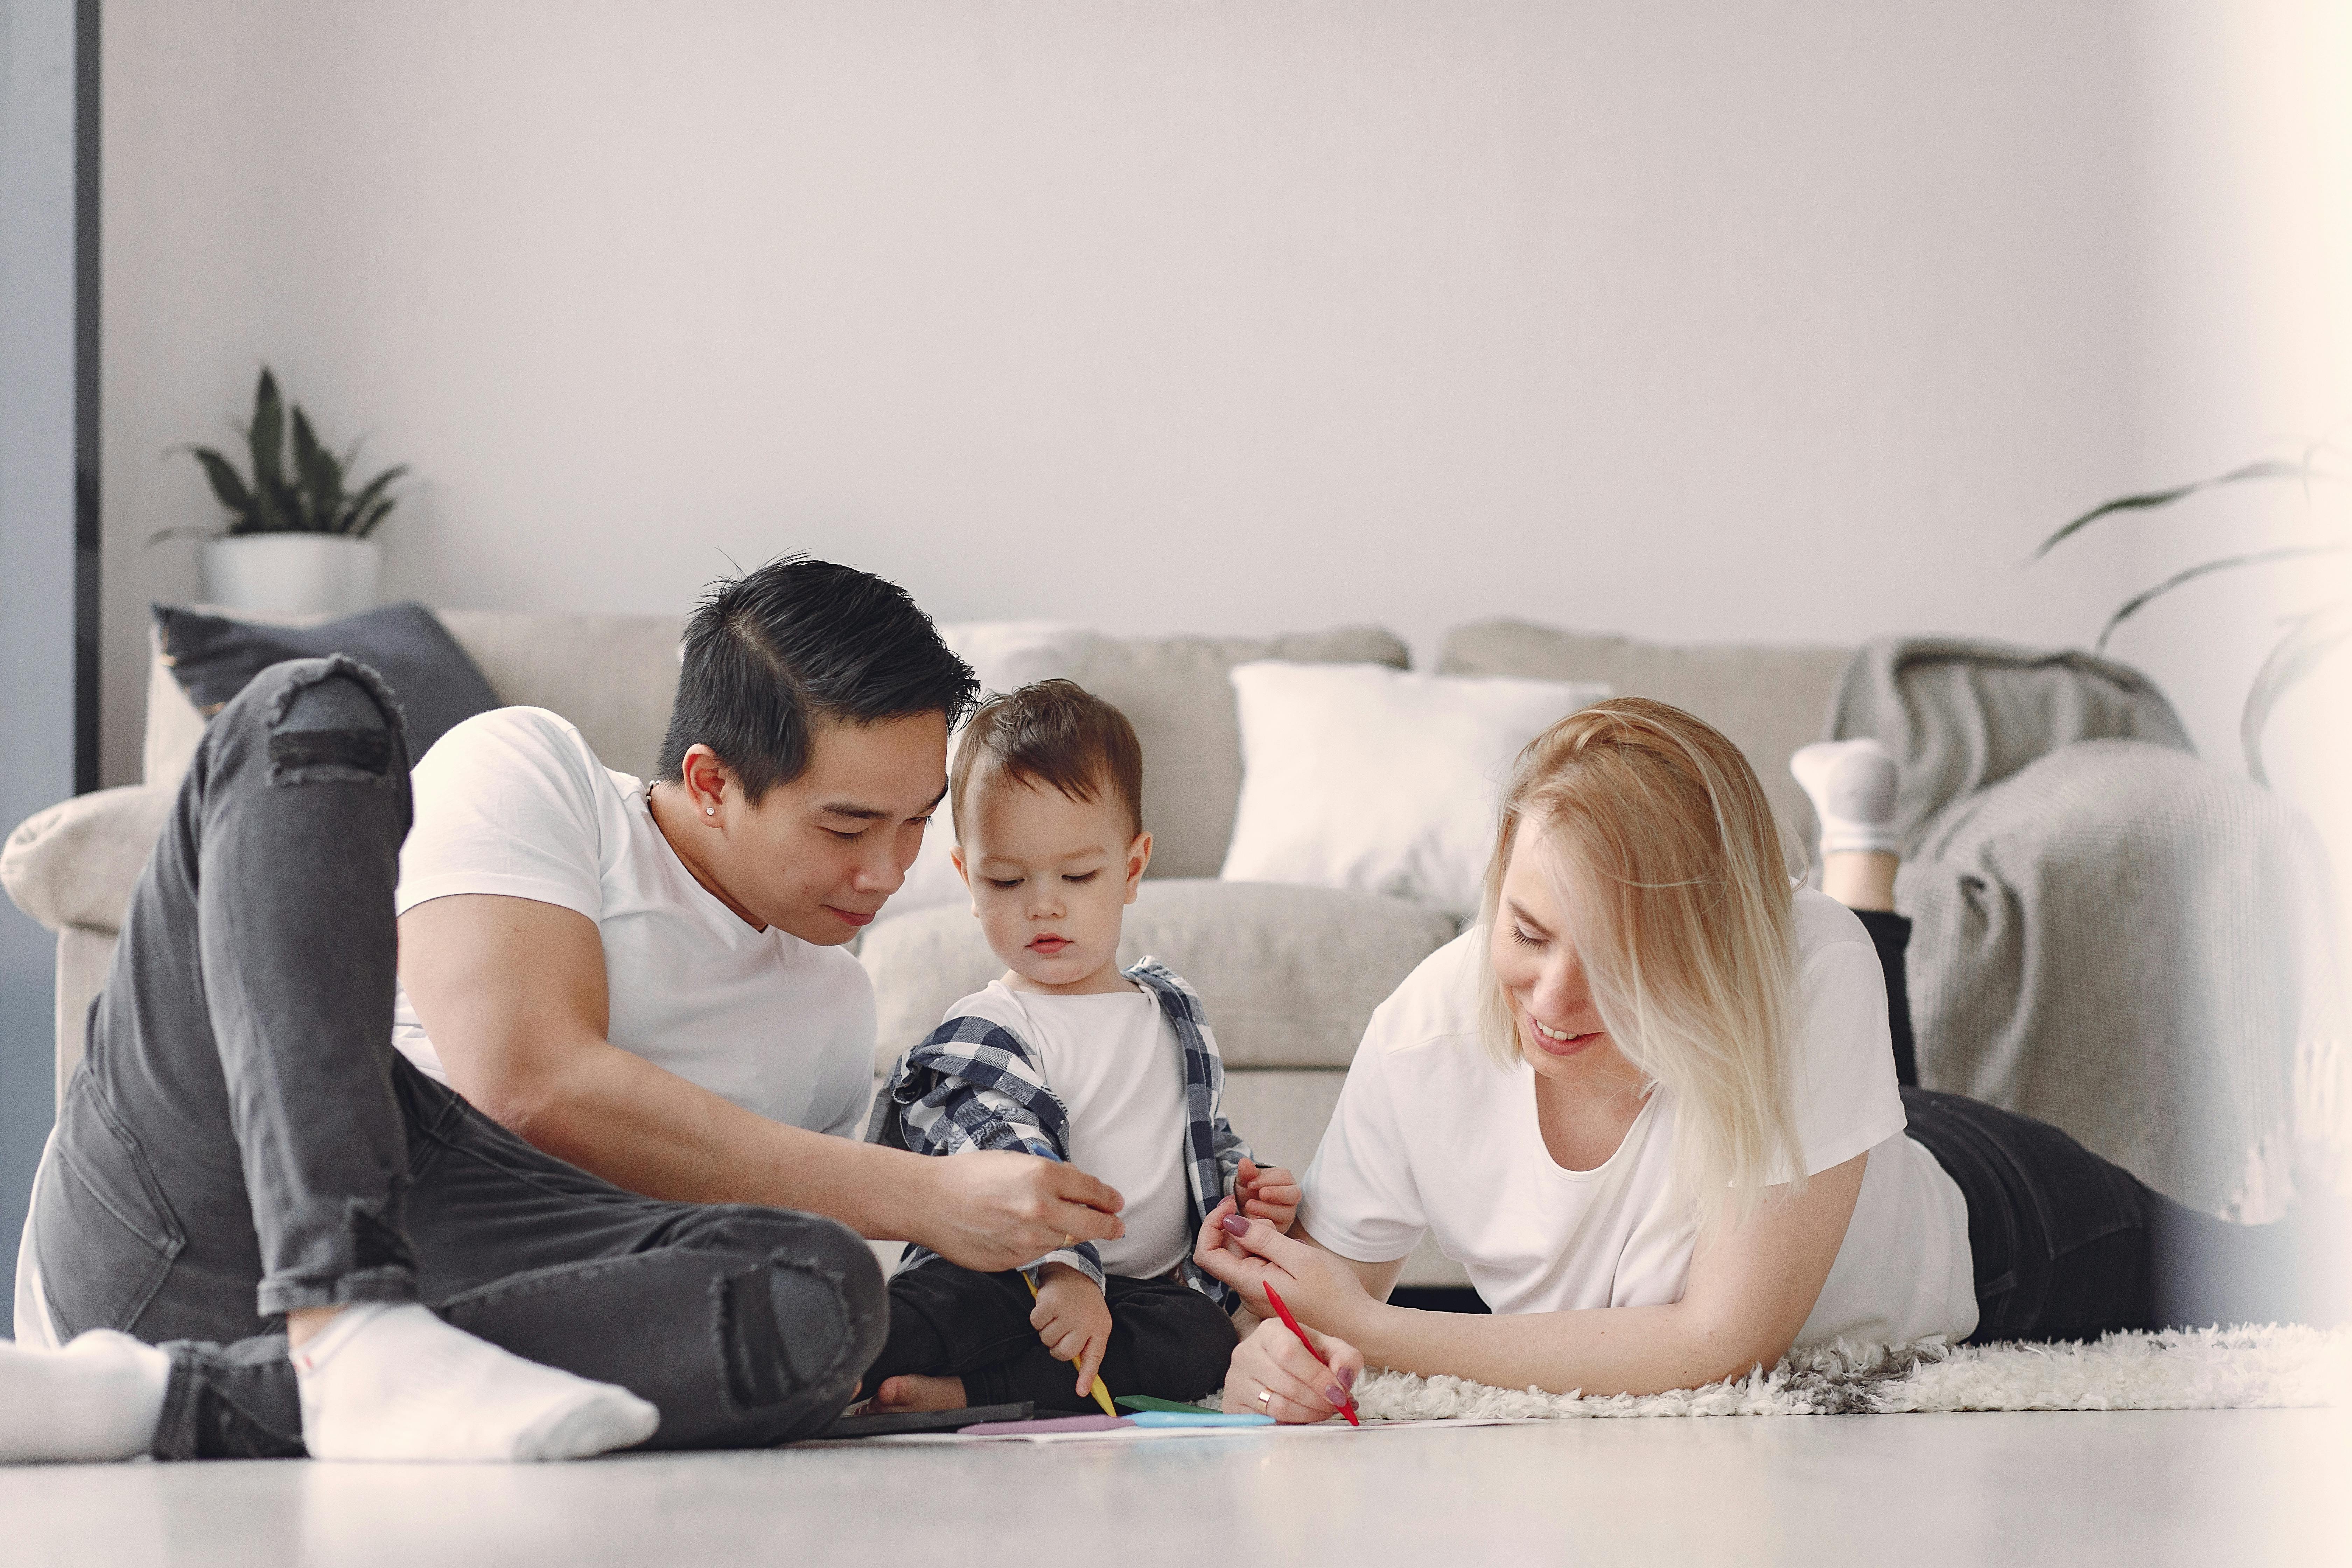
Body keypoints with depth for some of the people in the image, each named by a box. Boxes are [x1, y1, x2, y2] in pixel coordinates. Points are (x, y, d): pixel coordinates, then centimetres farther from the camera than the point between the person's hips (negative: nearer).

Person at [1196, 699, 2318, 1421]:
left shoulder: (1804, 973, -44)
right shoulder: (1424, 1040, -34)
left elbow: (1727, 1340, -43)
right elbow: (1326, 1295, -18)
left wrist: (1375, 1330, -44)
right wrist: (1276, 1359, -42)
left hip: (1982, 1235, -3)